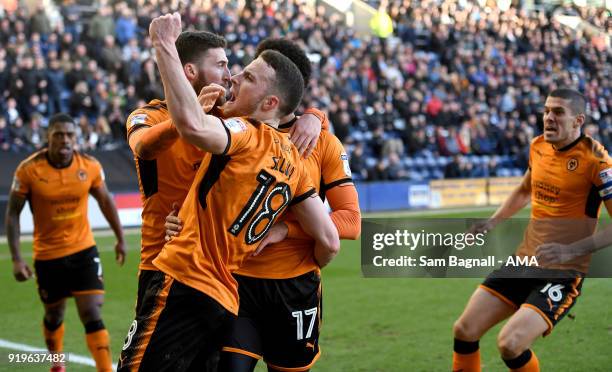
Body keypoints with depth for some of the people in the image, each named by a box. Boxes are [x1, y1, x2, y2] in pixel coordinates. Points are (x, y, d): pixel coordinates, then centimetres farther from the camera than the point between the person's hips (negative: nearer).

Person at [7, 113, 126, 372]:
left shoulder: (90, 166, -8)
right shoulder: (29, 170, -14)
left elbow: (105, 200, 9)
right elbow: (13, 213, -7)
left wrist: (120, 238, 14)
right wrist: (16, 258, -13)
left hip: (84, 251, 0)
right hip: (47, 255, 0)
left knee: (92, 316, -10)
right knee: (54, 316, 16)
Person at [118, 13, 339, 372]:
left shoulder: (247, 134, -9)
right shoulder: (293, 162, 14)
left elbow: (192, 125, -32)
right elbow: (329, 242, 14)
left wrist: (165, 45, -22)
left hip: (185, 285, -9)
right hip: (224, 300, 9)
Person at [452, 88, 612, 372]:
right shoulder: (538, 146, 6)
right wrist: (492, 222, 18)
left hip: (563, 272, -7)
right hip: (523, 260, 7)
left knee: (510, 344, -22)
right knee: (464, 330, 4)